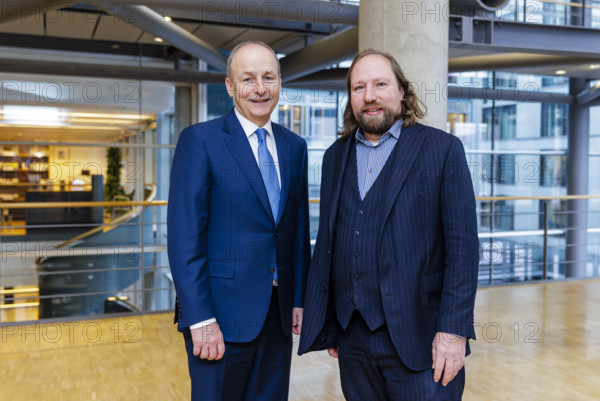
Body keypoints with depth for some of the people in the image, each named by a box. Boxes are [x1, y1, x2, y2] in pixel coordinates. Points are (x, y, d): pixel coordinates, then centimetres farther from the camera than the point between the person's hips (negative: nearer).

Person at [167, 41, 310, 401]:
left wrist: (300, 299, 9)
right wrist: (200, 319, -16)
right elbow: (184, 237, -12)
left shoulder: (294, 147, 10)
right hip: (223, 314, -5)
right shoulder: (200, 140, -8)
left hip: (278, 314, 5)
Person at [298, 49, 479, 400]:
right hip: (352, 337, 4)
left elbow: (463, 244, -8)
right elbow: (328, 240, 11)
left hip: (416, 338, -4)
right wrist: (325, 323, 10)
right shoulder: (336, 156, 10)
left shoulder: (443, 149, -4)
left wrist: (454, 331, -14)